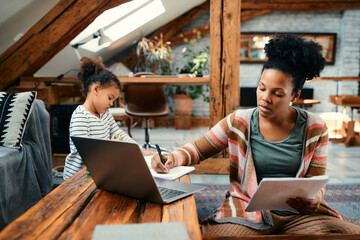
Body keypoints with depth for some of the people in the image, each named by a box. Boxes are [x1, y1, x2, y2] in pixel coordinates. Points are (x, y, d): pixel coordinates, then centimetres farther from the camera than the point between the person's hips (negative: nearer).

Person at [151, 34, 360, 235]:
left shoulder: (314, 128, 2)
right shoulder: (239, 122, -1)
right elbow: (198, 149, 7)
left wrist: (313, 201, -17)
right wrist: (172, 159, -13)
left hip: (299, 214, 3)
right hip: (249, 211, -2)